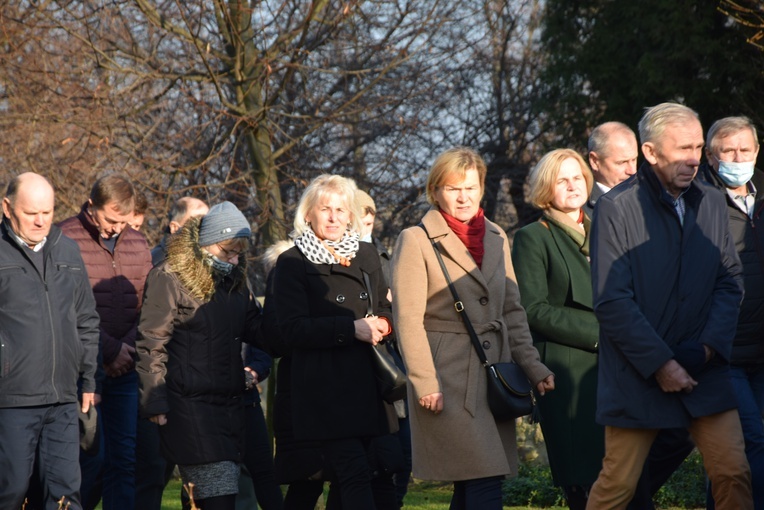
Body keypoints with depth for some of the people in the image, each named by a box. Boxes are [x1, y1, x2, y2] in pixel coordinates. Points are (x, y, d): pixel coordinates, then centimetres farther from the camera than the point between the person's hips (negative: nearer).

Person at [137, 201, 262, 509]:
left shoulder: (234, 283, 16)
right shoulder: (169, 279, -7)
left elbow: (258, 331, 17)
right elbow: (151, 345, -8)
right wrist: (155, 402, -13)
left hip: (230, 404, 7)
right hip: (189, 407, -7)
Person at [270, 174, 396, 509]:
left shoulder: (367, 256, 19)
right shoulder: (293, 263, 2)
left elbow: (386, 311, 25)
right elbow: (291, 330, -7)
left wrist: (383, 325, 0)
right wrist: (351, 329, -15)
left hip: (369, 384, 5)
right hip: (326, 389, -5)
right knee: (354, 473, -15)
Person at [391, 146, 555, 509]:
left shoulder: (496, 239, 14)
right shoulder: (416, 241, -4)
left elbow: (512, 312, 16)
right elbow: (408, 320, -8)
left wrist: (534, 368, 6)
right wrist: (425, 383, -15)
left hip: (493, 377, 6)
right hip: (448, 378, -6)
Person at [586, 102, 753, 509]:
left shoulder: (712, 204, 6)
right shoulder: (616, 208, -10)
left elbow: (729, 281, 9)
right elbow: (611, 301, -12)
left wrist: (710, 345, -7)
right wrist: (660, 363, -15)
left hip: (704, 370, 4)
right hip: (637, 378, -4)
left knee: (734, 476, -2)